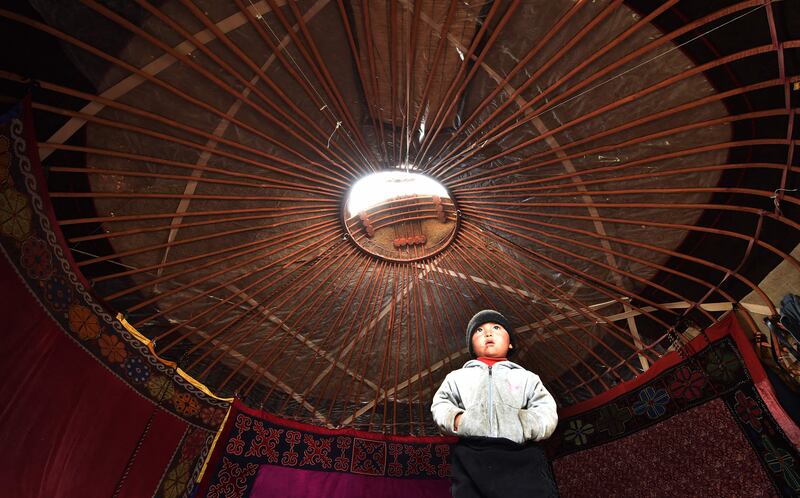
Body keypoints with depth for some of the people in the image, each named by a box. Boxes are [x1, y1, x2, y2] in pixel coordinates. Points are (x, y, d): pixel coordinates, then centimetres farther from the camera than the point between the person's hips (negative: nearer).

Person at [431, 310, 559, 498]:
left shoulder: (526, 377, 22)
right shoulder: (457, 376, 24)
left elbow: (547, 412, 11)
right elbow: (440, 405, 16)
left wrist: (524, 423, -9)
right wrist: (456, 419, -5)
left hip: (521, 454, 1)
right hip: (472, 453, 0)